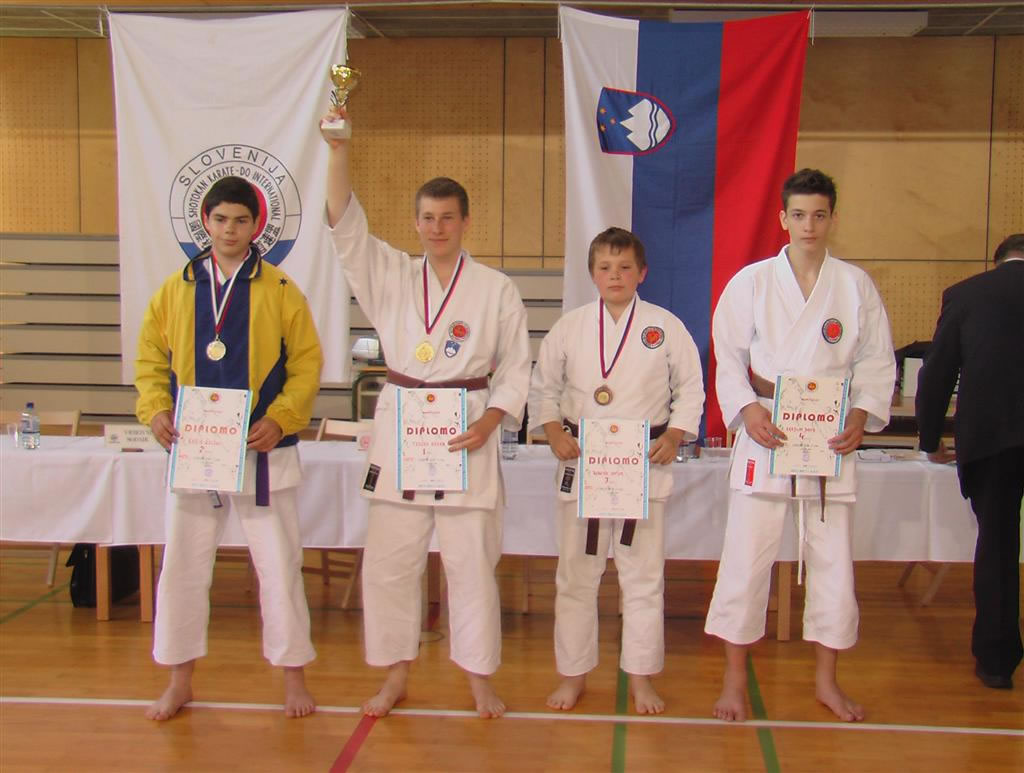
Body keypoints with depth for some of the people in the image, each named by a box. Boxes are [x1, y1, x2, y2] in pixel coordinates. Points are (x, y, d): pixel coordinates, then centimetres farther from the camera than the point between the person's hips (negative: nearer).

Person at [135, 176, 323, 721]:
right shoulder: (177, 290, 5)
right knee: (182, 567, 9)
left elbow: (307, 363, -3)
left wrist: (280, 419, -16)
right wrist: (155, 411, -7)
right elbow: (150, 359, 10)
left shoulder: (280, 291, -2)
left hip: (263, 452, -2)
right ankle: (180, 680, 25)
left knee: (279, 565, 5)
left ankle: (294, 677, 21)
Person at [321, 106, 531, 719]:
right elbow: (347, 226, -5)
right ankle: (396, 677, 21)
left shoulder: (496, 289, 1)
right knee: (389, 562, 5)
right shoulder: (392, 275, 7)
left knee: (471, 563, 3)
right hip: (399, 430, 2)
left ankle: (481, 680, 19)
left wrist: (490, 421, -12)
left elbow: (516, 368, 2)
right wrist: (338, 152, -15)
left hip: (467, 433, -2)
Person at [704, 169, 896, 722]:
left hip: (832, 438, 2)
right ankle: (735, 679, 13)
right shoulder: (752, 282, 1)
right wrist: (746, 409, -13)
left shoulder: (855, 285, 4)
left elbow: (877, 360, 7)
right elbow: (728, 355, 2)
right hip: (765, 432, -2)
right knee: (746, 556, -2)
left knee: (833, 558, 7)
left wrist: (862, 415, -8)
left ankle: (826, 680, 24)